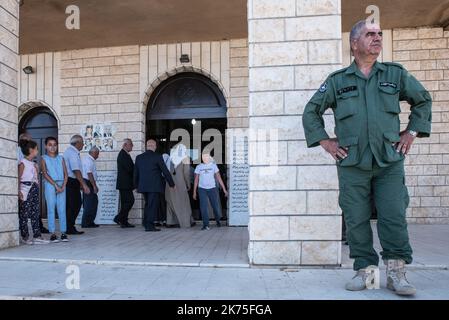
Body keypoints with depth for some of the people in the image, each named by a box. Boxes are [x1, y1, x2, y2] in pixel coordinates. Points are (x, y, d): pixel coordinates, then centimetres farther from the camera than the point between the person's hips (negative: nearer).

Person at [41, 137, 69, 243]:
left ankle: (63, 232, 6)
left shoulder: (61, 158, 12)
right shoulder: (44, 159, 4)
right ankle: (53, 234, 3)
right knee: (51, 209, 0)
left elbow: (65, 174, 7)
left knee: (62, 209, 2)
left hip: (61, 185, 2)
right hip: (50, 185, -2)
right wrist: (55, 185, -14)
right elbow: (45, 174, -6)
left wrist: (63, 186, -7)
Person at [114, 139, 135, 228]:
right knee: (130, 201, -10)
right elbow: (129, 169, -20)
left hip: (126, 184, 10)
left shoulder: (125, 154, 19)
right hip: (125, 183, -10)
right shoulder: (122, 155, -13)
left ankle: (124, 222, 14)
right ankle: (119, 218, -4)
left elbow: (131, 168, 20)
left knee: (126, 202, 10)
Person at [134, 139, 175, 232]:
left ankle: (146, 223, 23)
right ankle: (149, 225, 1)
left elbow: (136, 173, 13)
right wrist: (172, 184, 4)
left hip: (143, 186, 6)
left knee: (147, 204, 20)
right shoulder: (157, 157, -9)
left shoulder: (139, 157, 7)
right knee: (153, 205, 1)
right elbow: (165, 172, -6)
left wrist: (136, 185, 24)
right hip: (154, 186, -5)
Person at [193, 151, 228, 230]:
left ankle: (218, 220, 29)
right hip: (202, 189, 0)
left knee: (216, 206, 2)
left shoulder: (213, 165, 5)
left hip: (212, 188, 0)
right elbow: (196, 180, 10)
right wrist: (194, 192, 7)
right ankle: (206, 225, -4)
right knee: (204, 207, -10)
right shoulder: (198, 167, 7)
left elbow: (219, 178, 5)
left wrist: (224, 189, 0)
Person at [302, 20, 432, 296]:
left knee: (394, 217, -3)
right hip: (352, 164, 0)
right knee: (356, 220, 2)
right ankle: (365, 270, 15)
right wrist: (325, 141, 5)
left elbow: (423, 99, 22)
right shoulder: (337, 80, 7)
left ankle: (396, 273, 10)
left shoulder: (396, 74, 10)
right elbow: (311, 112, 13)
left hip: (390, 162, 1)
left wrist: (412, 132, 11)